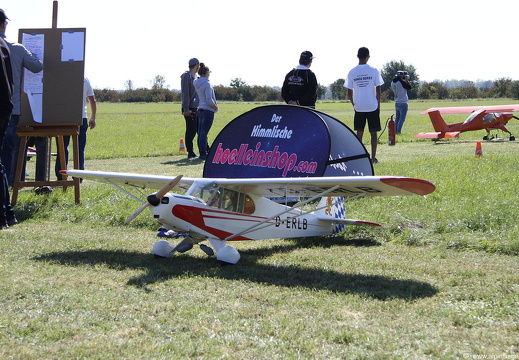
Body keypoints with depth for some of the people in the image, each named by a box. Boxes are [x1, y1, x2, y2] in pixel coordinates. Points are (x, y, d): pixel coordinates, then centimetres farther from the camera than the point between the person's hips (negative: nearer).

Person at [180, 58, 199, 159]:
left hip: (197, 108, 9)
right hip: (190, 109, -9)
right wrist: (186, 109, -20)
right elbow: (185, 93, -16)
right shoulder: (187, 76, -9)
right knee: (190, 131, -5)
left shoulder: (195, 77, 18)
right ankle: (190, 153, 0)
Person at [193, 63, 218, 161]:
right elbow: (209, 100, -20)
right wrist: (216, 107, -4)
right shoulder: (206, 84, -16)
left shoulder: (196, 83, 9)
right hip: (208, 110, -9)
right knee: (203, 133, -7)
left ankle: (207, 151, 22)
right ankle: (203, 154, -5)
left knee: (201, 132, 11)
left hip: (200, 110, 9)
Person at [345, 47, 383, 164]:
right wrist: (378, 105, 8)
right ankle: (373, 158, 4)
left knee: (359, 132, 7)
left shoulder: (352, 72, -1)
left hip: (359, 107, 1)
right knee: (373, 132, 5)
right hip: (373, 106, -1)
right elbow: (378, 90, -2)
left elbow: (349, 93, 2)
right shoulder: (373, 71, -4)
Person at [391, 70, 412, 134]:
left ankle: (395, 131, 12)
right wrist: (407, 80, 4)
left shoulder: (393, 82, 6)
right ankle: (398, 131, -10)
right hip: (403, 103, -7)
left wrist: (405, 81, 10)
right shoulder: (401, 82, -16)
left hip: (397, 103, 7)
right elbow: (409, 87, -6)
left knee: (397, 118, 14)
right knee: (402, 119, -5)